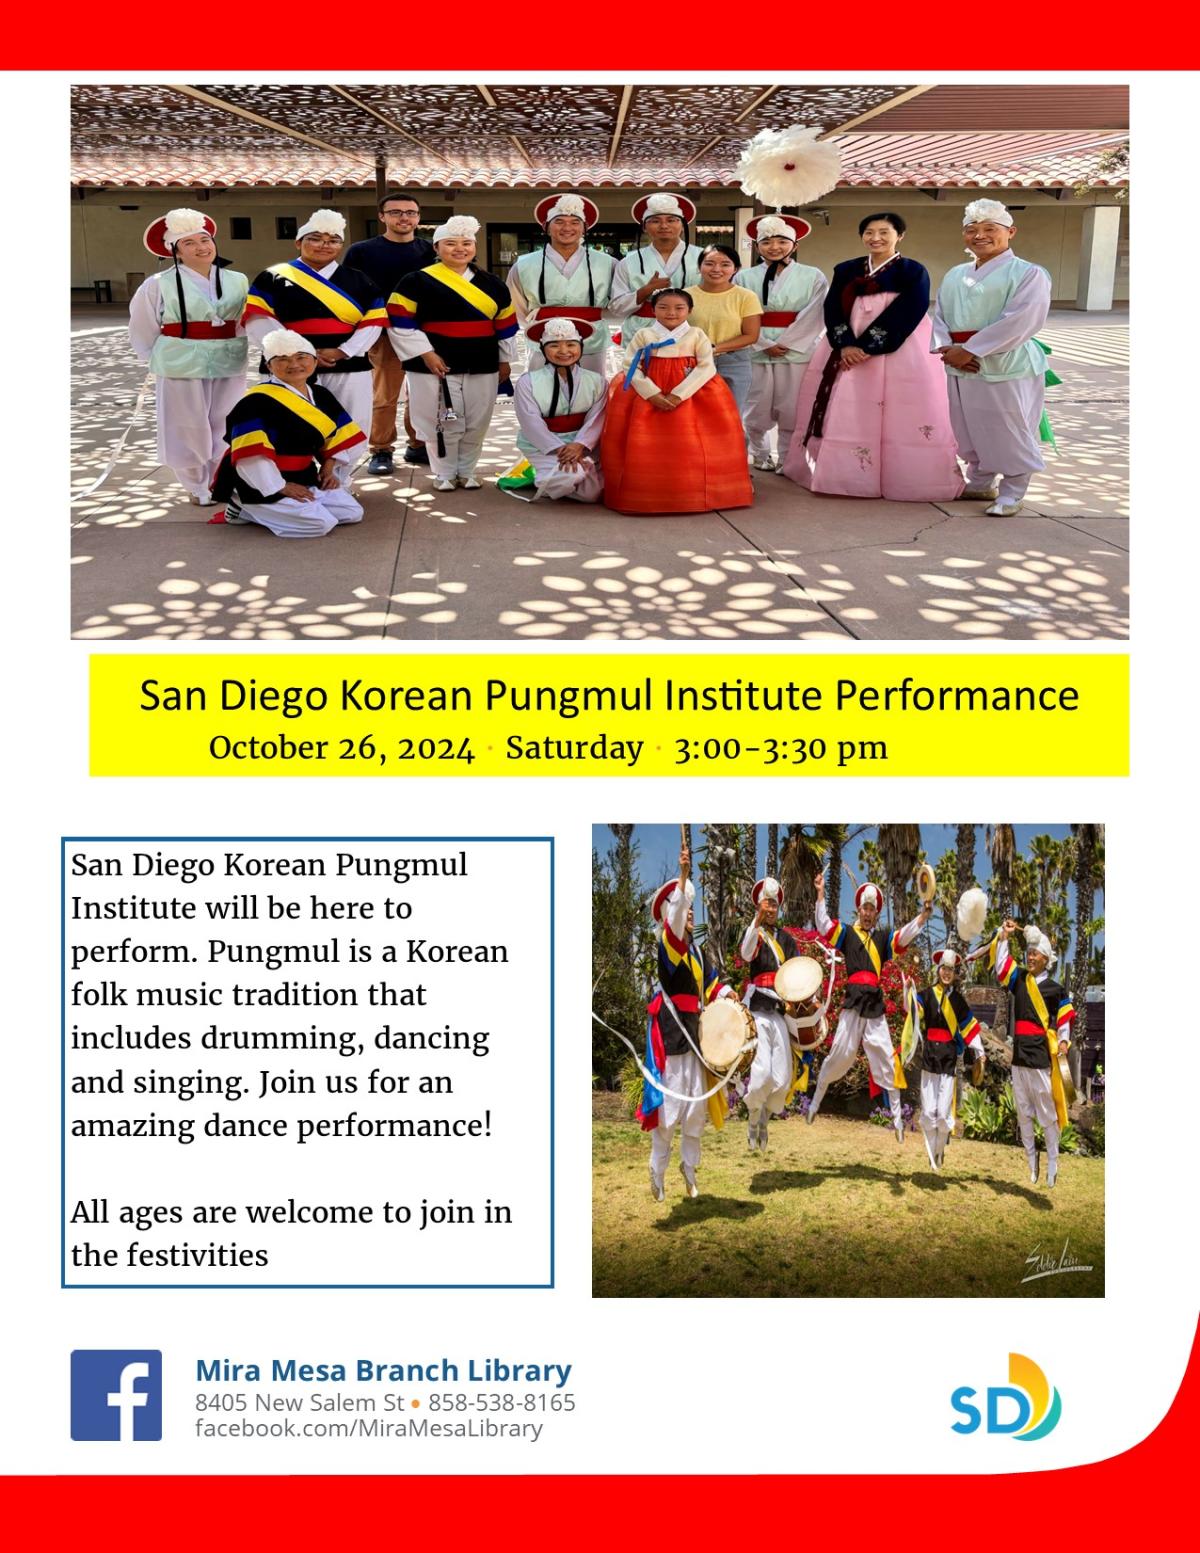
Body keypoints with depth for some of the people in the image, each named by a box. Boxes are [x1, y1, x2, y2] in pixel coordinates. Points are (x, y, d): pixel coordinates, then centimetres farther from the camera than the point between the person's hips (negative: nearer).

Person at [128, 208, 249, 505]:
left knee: (225, 427, 9)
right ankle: (197, 486, 18)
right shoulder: (159, 284, -5)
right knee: (188, 428, 3)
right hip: (181, 369, -3)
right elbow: (143, 330, 2)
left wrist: (238, 355, 8)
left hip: (230, 368, 3)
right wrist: (158, 361, 6)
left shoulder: (237, 281, 4)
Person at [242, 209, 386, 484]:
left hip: (348, 369, 2)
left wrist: (342, 351, -13)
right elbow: (259, 323, -5)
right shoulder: (272, 279, 4)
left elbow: (373, 323, 3)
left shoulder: (358, 281, 11)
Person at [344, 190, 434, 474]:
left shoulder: (431, 251, 9)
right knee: (384, 396, -4)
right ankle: (381, 451, 5)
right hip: (385, 334, -3)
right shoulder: (361, 251, 2)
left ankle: (419, 445, 20)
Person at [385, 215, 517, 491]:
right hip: (435, 365, -4)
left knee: (476, 423, 8)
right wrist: (425, 353, -13)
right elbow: (401, 322, -9)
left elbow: (506, 325, 16)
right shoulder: (418, 281, -5)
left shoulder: (492, 285, 9)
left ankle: (466, 471, 23)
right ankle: (444, 473, 15)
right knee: (441, 422, 0)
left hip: (482, 367, 4)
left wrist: (505, 360, 14)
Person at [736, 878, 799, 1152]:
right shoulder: (752, 933, 2)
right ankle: (754, 1119, 7)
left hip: (780, 1012, 5)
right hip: (757, 1010, -5)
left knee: (783, 1078, 0)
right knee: (762, 1072, -17)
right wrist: (757, 922, -35)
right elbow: (746, 954, -21)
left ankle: (765, 1116, 25)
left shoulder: (785, 938, 17)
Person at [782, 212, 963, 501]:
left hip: (898, 356, -4)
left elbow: (905, 316, -12)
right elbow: (832, 310, 1)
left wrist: (867, 348, -19)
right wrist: (845, 345, -17)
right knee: (845, 416, 4)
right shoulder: (845, 270, 11)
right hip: (846, 351, 4)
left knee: (898, 418, -8)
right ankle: (844, 475, 12)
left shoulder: (914, 272, -1)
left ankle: (899, 479, -2)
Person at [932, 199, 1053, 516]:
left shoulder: (1028, 274, -6)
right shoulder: (955, 275, 15)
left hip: (1006, 367, -6)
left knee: (1008, 432, -3)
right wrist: (947, 348, -10)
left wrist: (969, 350, -20)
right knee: (969, 430, 13)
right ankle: (981, 483, 29)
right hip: (960, 369, 6)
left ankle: (1012, 494, 8)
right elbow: (940, 316, 12)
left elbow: (1019, 322, -17)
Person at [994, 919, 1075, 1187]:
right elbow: (1001, 966, 4)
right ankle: (1031, 1161, 23)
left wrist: (1063, 1041, -14)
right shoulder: (1019, 979, 8)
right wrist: (1005, 936, -2)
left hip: (1041, 1055, -5)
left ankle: (1052, 1164, 9)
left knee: (1047, 1112, -1)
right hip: (1019, 1054, 5)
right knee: (1023, 1112, 11)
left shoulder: (1055, 989, -4)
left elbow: (1065, 1019, -1)